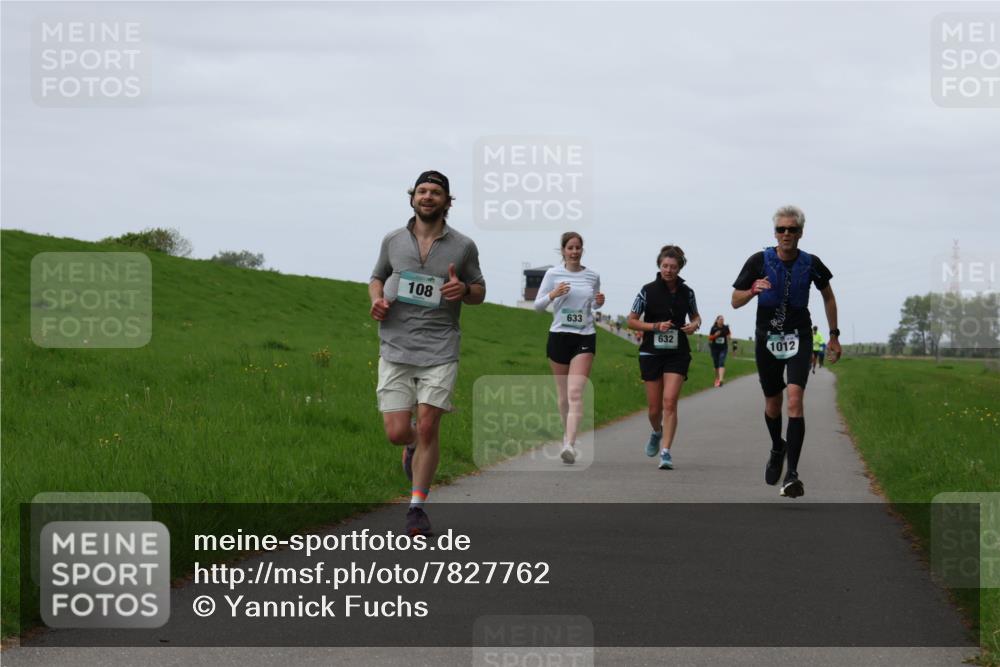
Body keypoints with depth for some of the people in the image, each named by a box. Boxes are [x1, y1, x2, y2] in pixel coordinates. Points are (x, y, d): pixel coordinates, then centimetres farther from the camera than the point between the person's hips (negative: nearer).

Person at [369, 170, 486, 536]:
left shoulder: (463, 247, 4)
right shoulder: (393, 241, 8)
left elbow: (480, 291, 14)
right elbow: (377, 277, 23)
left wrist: (463, 290, -9)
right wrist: (377, 298, 0)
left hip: (440, 350, -1)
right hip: (395, 349, 1)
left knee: (427, 429, -8)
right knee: (397, 433, -4)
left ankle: (417, 507, 5)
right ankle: (414, 444, 35)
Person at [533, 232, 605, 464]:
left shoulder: (592, 276, 6)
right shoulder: (553, 274, 2)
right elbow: (537, 305, 4)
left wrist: (599, 302, 0)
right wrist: (552, 295, -15)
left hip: (585, 338, -1)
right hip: (559, 336, 1)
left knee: (575, 393, -15)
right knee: (563, 394, 9)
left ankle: (570, 444, -24)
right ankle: (567, 434, 30)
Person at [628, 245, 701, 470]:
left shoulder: (686, 292, 2)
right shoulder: (648, 290, -3)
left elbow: (695, 316, 19)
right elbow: (632, 321, 0)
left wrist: (694, 325, -4)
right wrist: (656, 326, -13)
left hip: (678, 353, 0)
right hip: (651, 352, 0)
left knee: (670, 401, -15)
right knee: (654, 407, 5)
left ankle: (666, 452, -14)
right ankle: (657, 432, 39)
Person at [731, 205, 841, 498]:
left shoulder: (811, 263, -4)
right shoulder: (759, 261, -6)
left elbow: (828, 296, 14)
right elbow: (735, 301, -1)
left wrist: (834, 335, 15)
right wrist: (752, 291, -23)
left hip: (799, 339, -1)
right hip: (767, 339, 1)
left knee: (795, 399, -19)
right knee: (772, 403, 13)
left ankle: (791, 474, -20)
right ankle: (777, 449, 45)